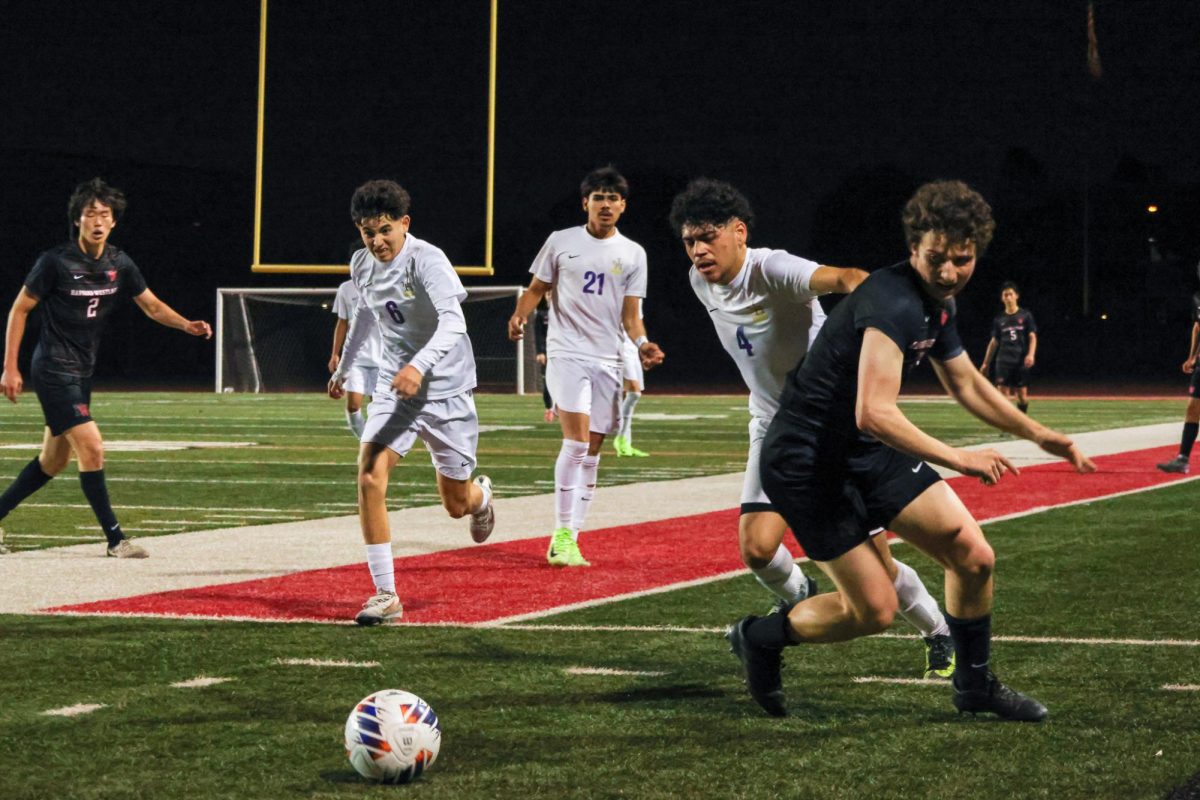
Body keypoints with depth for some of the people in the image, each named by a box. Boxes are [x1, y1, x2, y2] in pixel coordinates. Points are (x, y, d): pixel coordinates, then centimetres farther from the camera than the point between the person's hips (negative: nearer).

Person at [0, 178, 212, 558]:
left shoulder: (119, 264, 2)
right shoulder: (55, 261, -15)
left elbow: (152, 305, 11)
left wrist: (187, 325, -9)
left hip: (82, 371, 8)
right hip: (54, 370, -8)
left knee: (54, 461, 14)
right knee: (91, 449, -14)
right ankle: (115, 539, -9)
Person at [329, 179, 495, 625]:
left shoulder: (427, 260, -20)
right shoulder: (361, 265, 0)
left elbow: (453, 322, -33)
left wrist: (419, 365, -49)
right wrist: (344, 367, 32)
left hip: (446, 389, -4)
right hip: (393, 388, 4)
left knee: (457, 505, 8)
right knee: (369, 476, -20)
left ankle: (481, 496, 50)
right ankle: (385, 595, -15)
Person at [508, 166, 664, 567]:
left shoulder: (633, 254, 9)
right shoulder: (561, 242, 4)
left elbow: (630, 315, 7)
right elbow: (536, 288, 9)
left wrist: (642, 344, -12)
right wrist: (519, 316, -11)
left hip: (609, 360, 3)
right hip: (566, 352, -3)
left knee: (592, 450, 4)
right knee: (576, 440, -18)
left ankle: (570, 541, 12)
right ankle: (561, 534, -12)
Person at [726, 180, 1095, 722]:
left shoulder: (937, 303, 6)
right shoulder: (893, 302, -26)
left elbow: (965, 383, 25)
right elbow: (874, 413, -34)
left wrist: (1041, 437, 26)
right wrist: (957, 460, -31)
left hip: (868, 454, 9)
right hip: (807, 463, -9)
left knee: (974, 557, 3)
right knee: (874, 610, -8)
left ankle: (974, 685, 24)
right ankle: (758, 637, 16)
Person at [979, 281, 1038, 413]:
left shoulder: (1025, 315, 4)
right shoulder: (999, 319, 10)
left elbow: (1032, 337, 2)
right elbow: (994, 342, 15)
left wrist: (1031, 354, -15)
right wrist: (985, 363, 14)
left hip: (1021, 361, -1)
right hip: (1004, 361, 1)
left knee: (1022, 394, 1)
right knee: (1003, 392, -10)